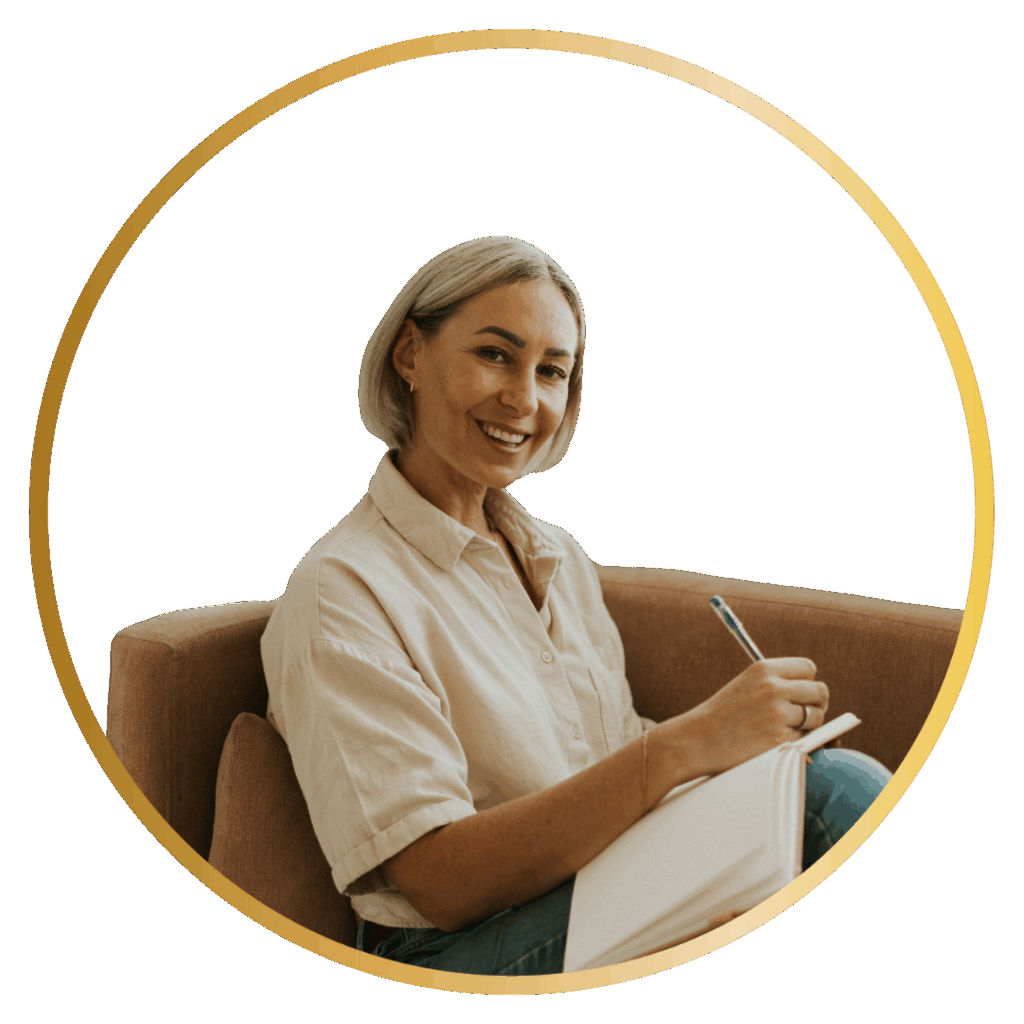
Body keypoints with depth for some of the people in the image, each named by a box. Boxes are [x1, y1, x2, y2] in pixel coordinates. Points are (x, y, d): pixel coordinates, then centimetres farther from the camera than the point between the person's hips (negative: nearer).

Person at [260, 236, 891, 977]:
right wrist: (686, 744, -28)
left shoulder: (559, 558, 14)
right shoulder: (340, 594, -12)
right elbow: (444, 884, -19)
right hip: (460, 954, -7)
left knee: (839, 782, -22)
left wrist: (750, 725, -8)